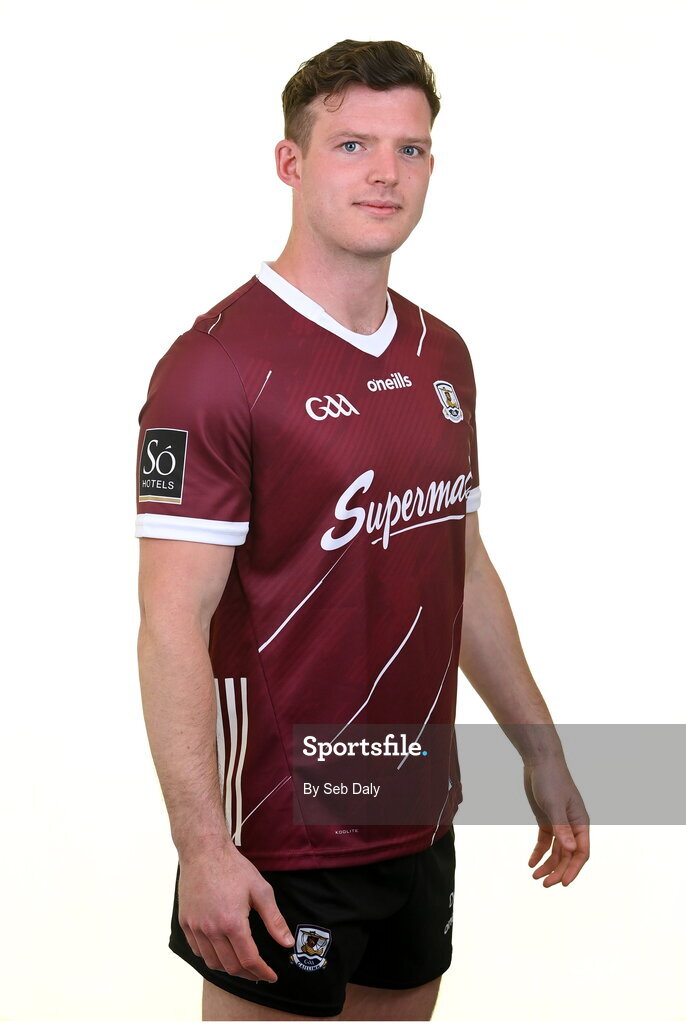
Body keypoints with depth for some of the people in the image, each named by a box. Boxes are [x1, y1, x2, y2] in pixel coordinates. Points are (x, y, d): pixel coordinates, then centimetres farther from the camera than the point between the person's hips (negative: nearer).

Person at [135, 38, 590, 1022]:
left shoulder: (442, 355, 8)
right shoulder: (220, 360, -16)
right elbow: (173, 622, -19)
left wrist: (540, 751, 17)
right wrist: (202, 845, -24)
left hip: (421, 817, 7)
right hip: (284, 842, -7)